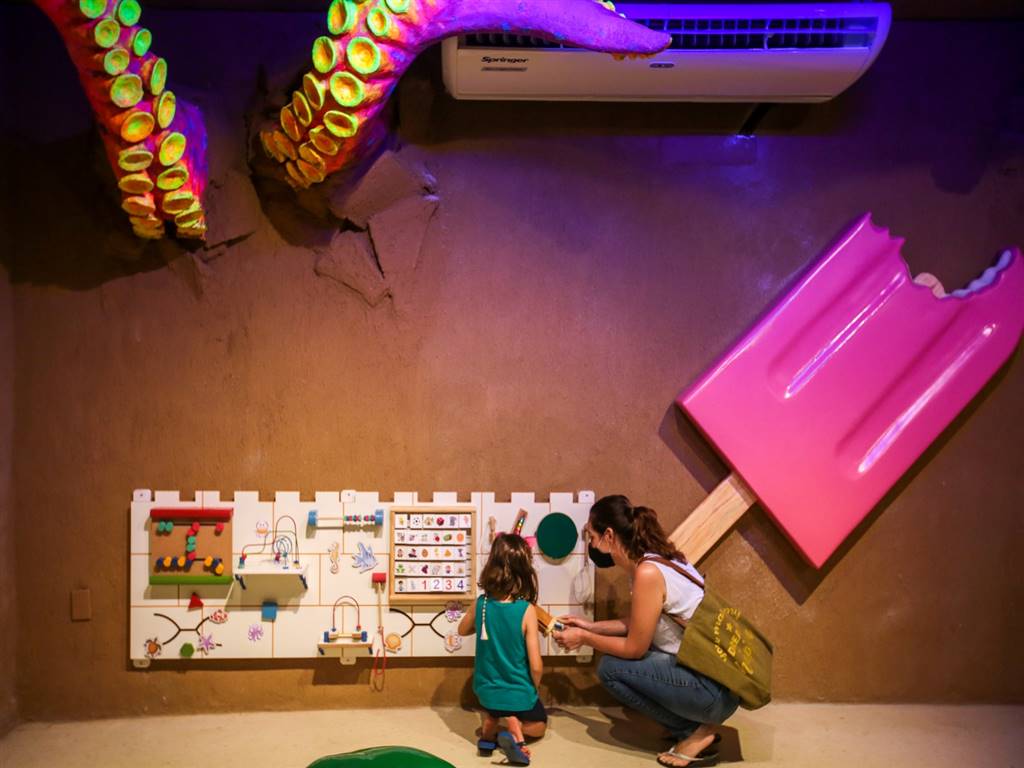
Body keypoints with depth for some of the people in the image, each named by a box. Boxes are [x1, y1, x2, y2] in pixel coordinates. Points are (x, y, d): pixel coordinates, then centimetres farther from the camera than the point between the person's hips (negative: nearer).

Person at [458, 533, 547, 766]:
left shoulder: (481, 603, -14)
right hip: (518, 693, -4)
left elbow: (463, 630, 9)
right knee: (538, 725, 27)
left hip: (486, 690, 4)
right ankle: (513, 727, -5)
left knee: (493, 713, 39)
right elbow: (536, 666, -19)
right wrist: (535, 687, 1)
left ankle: (491, 726, 6)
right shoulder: (526, 610, -24)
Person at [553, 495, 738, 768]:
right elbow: (639, 625, 15)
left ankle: (695, 733, 0)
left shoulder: (648, 572, -23)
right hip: (706, 672, 9)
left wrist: (584, 639, -3)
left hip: (715, 688, -9)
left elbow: (634, 648, -16)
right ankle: (695, 725, 15)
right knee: (620, 658, 13)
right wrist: (590, 627, 16)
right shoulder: (652, 561, 4)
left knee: (611, 668, -11)